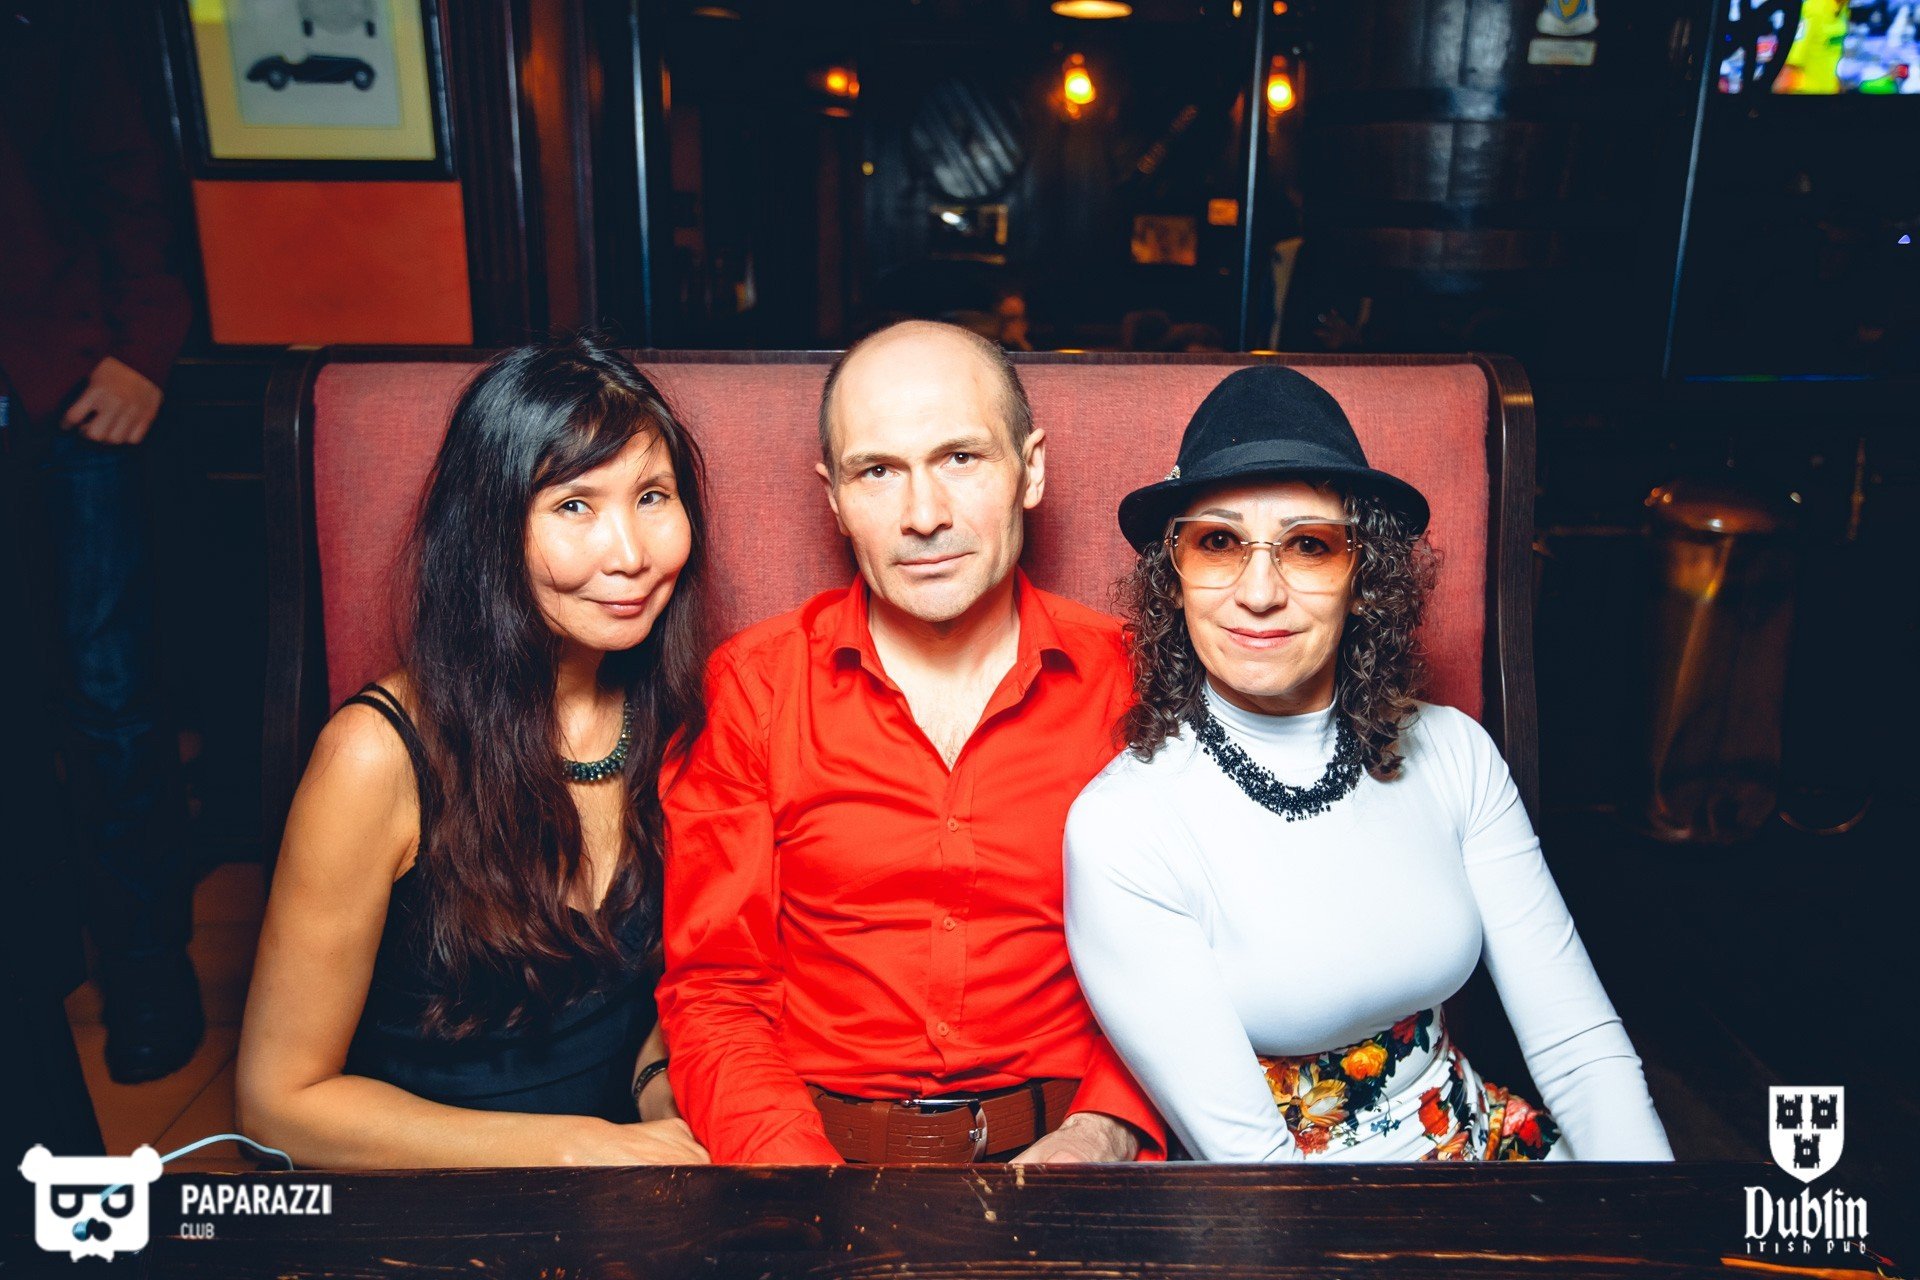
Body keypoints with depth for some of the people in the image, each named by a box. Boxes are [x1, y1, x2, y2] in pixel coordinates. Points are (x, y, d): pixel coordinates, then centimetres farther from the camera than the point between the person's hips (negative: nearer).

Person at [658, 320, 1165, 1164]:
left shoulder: (1123, 682, -1)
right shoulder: (752, 684, -1)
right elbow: (712, 989, 0)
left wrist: (1098, 1137, -14)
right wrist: (808, 1183, -16)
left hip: (1056, 1145, 0)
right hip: (818, 1146, 1)